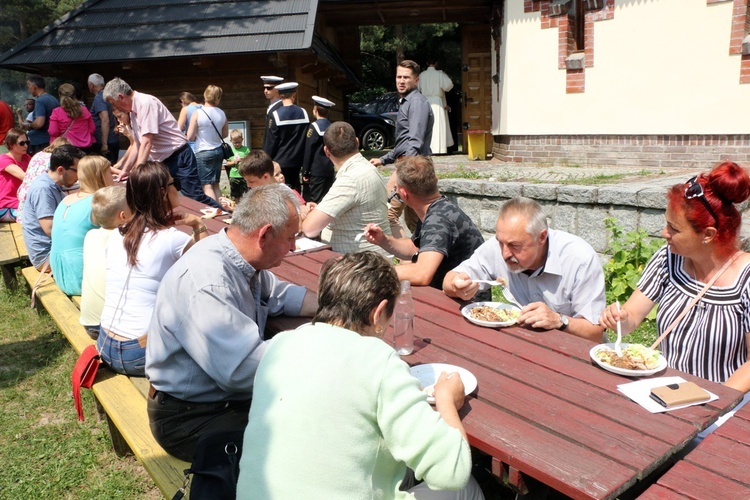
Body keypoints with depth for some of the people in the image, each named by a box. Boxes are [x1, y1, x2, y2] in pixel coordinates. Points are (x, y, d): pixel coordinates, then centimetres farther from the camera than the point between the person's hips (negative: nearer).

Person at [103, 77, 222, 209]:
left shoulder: (146, 103, -16)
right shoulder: (134, 110, 12)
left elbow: (147, 142, -22)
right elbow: (138, 145, 21)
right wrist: (125, 170, 19)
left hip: (179, 157, -9)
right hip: (162, 161, 9)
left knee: (195, 198, -14)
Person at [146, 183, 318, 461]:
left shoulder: (243, 261, -2)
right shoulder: (205, 279, -30)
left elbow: (279, 295, 14)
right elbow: (242, 370, -34)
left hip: (232, 394, 9)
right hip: (189, 418, -9)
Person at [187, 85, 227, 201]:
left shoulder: (197, 113, -11)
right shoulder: (222, 114, 0)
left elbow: (190, 137, -9)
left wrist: (199, 136, 11)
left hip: (203, 152, -5)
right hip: (218, 151, 5)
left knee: (207, 186, -2)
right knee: (216, 185, 12)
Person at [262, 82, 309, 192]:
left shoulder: (276, 114, -10)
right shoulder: (303, 113, 0)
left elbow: (270, 141, -9)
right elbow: (306, 140, 3)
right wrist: (303, 161, 11)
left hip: (280, 162, -3)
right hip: (297, 161, 4)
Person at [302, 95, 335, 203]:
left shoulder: (314, 126, -9)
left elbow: (308, 151, -11)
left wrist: (305, 172, -7)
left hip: (316, 171, -6)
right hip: (329, 171, 6)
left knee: (315, 201, -4)